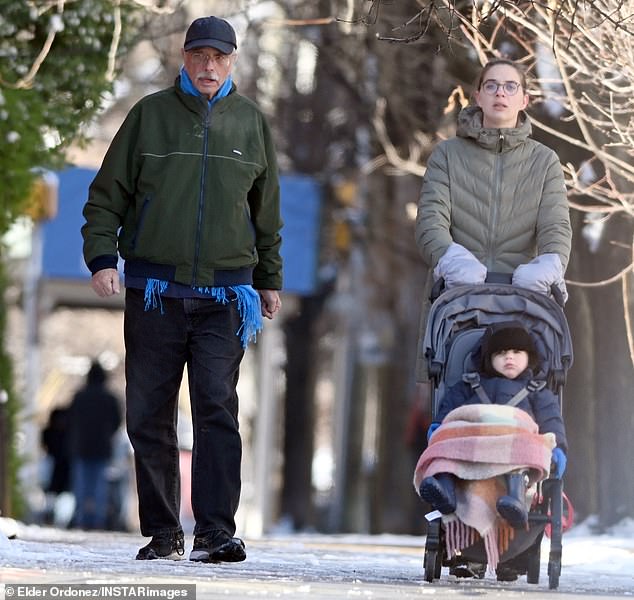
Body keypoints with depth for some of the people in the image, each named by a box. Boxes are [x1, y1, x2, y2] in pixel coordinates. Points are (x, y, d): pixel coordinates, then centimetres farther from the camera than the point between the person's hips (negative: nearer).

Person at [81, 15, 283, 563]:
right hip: (154, 289, 0)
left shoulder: (251, 122, 10)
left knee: (218, 409, -12)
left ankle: (216, 532, -13)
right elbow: (107, 194, 7)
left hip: (224, 294, 0)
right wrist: (102, 256, -6)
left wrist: (269, 280, 20)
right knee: (149, 416, 3)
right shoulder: (150, 115, 5)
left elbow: (267, 212, 20)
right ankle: (161, 533, 11)